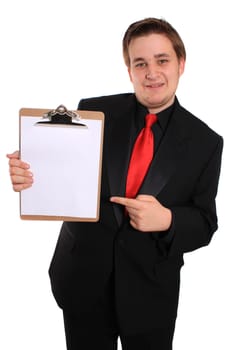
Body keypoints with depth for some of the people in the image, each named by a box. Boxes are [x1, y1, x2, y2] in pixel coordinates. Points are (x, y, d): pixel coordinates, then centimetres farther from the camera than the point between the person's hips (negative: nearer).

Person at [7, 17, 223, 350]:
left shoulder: (206, 142, -5)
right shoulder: (93, 111, -6)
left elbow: (205, 224, -3)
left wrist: (167, 220, -22)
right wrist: (29, 175, -23)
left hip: (150, 290, 0)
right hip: (82, 279, 1)